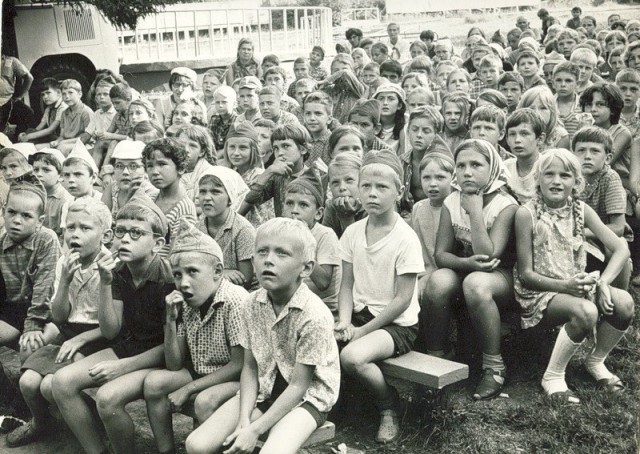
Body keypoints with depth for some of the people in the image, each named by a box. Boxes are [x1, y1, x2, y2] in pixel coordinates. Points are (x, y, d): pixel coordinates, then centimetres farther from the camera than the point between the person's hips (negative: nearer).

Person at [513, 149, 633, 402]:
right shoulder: (527, 214, -11)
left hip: (578, 286, 5)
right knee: (585, 311, -34)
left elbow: (621, 249, -2)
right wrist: (564, 285, -25)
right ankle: (553, 376, -12)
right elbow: (526, 273, -11)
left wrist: (603, 282, -19)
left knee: (624, 302, -22)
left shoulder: (581, 210, 2)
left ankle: (596, 361, 5)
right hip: (539, 292, -5)